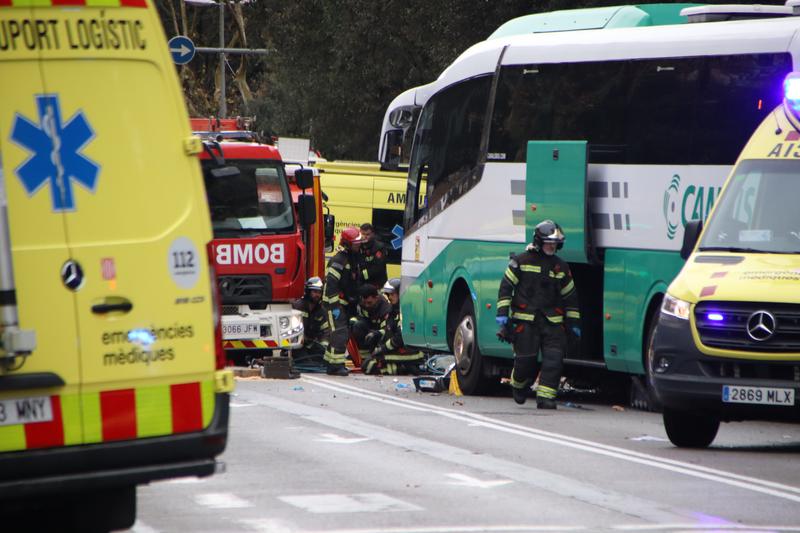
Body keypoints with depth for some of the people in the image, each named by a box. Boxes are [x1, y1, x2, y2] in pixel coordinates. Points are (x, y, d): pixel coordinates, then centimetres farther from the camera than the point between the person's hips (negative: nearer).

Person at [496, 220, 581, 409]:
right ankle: (519, 385, 27)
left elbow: (570, 296, 20)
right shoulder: (521, 261, 3)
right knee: (525, 359, -3)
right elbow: (505, 287, 3)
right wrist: (502, 314, -4)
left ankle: (545, 396, -8)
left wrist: (573, 323, 16)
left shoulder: (561, 267, 14)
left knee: (554, 359, -11)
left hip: (553, 321, 3)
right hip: (525, 320, -3)